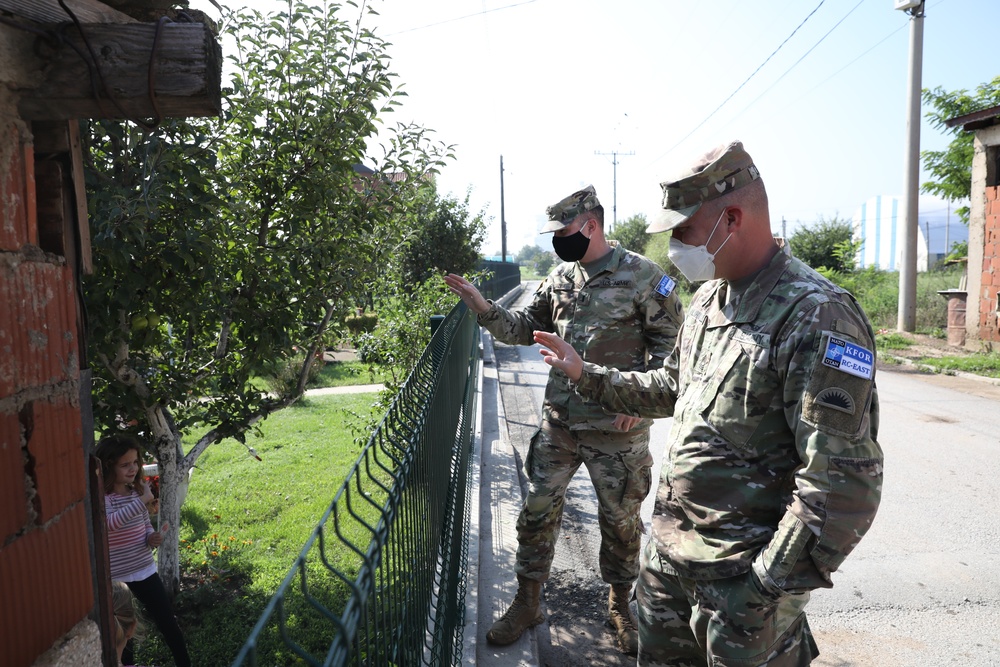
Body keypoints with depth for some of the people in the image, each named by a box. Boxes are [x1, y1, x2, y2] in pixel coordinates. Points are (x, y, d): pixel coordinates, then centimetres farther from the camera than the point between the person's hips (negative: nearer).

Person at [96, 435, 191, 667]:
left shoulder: (137, 490, 1)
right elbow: (110, 522, -37)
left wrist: (152, 538, -11)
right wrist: (142, 500, -35)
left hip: (144, 569, 5)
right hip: (114, 577, -5)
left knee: (168, 622, 10)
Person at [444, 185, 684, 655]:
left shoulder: (643, 275, -9)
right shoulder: (559, 277, 6)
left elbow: (667, 342, -6)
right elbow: (526, 328, 11)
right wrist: (484, 309, -3)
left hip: (617, 428, -4)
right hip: (558, 422, 4)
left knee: (620, 519, 12)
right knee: (538, 511, 10)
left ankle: (620, 606, 36)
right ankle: (527, 603, 29)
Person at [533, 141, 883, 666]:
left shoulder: (816, 317, -22)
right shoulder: (707, 299, 6)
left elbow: (844, 482, -24)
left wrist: (769, 584, -20)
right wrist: (585, 374, 15)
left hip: (742, 577, -8)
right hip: (668, 549, 8)